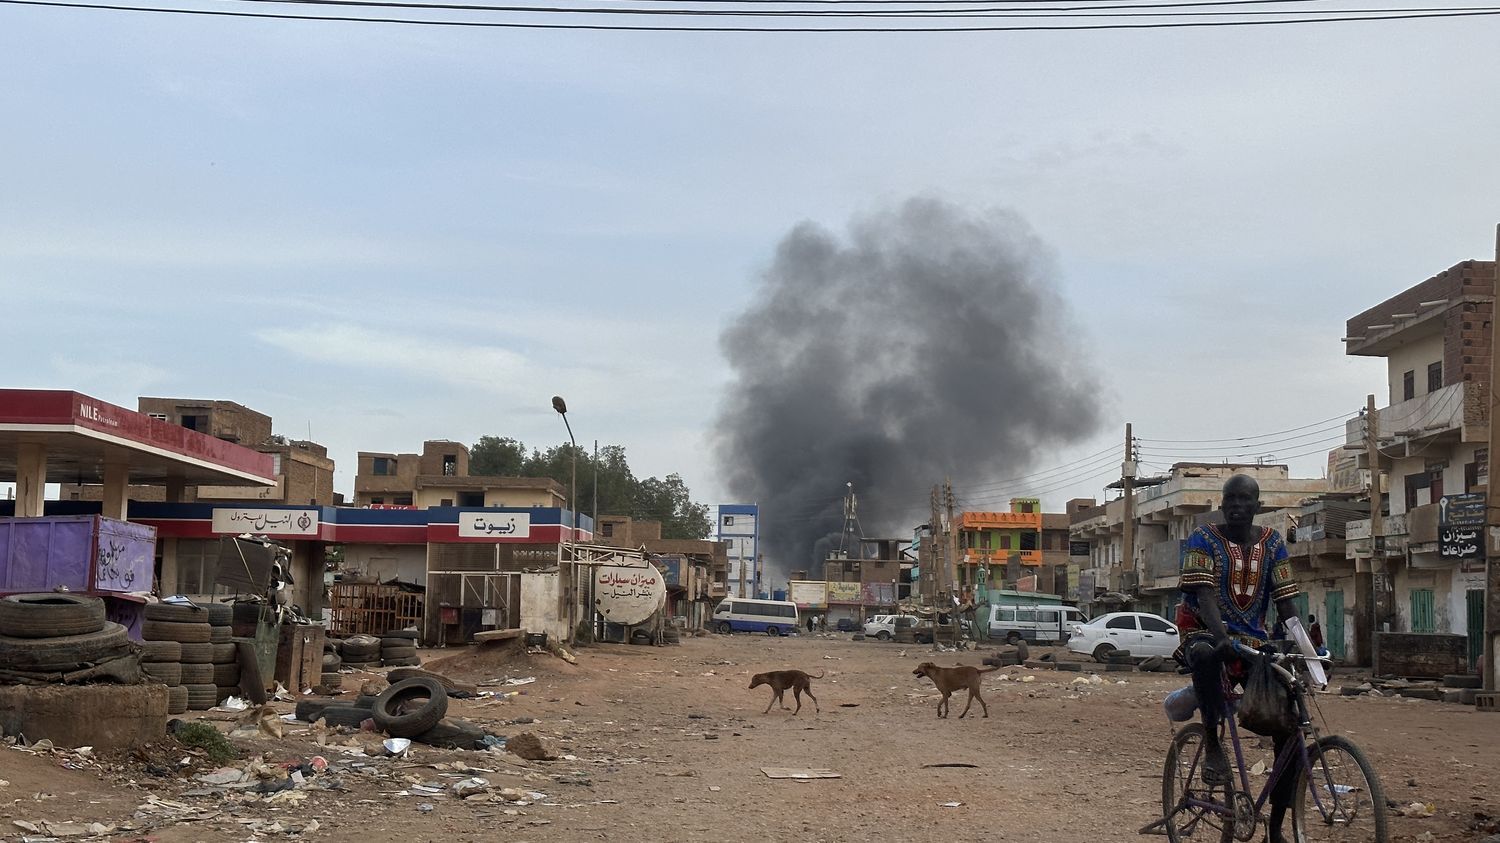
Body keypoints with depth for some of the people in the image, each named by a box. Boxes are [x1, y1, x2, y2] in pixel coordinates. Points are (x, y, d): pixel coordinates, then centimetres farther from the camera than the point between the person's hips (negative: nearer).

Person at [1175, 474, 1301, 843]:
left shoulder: (1272, 543, 5)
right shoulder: (1204, 539, -6)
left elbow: (1286, 601, 1)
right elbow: (1204, 595, -19)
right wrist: (1223, 637, -36)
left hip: (1254, 640, 4)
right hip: (1205, 632, -4)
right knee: (1206, 654, -43)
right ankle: (1212, 742, -24)